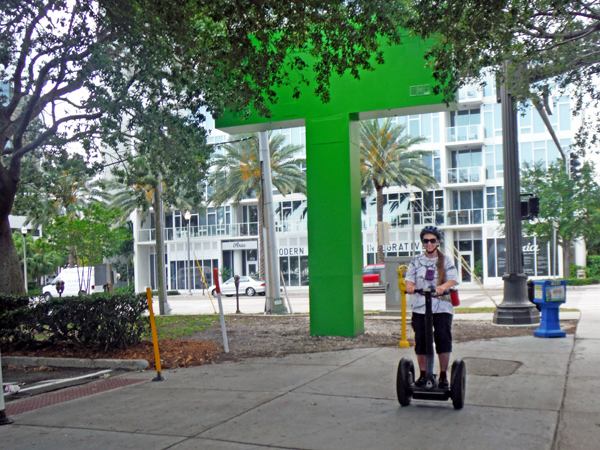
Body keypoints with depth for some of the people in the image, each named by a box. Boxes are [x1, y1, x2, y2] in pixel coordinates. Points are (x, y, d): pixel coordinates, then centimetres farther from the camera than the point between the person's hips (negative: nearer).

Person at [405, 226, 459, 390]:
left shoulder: (446, 261, 9)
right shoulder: (416, 261, 13)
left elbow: (452, 279, -5)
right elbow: (410, 280, 4)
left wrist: (442, 287, -27)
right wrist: (410, 287, -20)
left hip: (442, 307, -1)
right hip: (420, 307, 1)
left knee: (443, 339, -7)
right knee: (420, 340, 1)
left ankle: (443, 376, 8)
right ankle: (423, 374, 17)